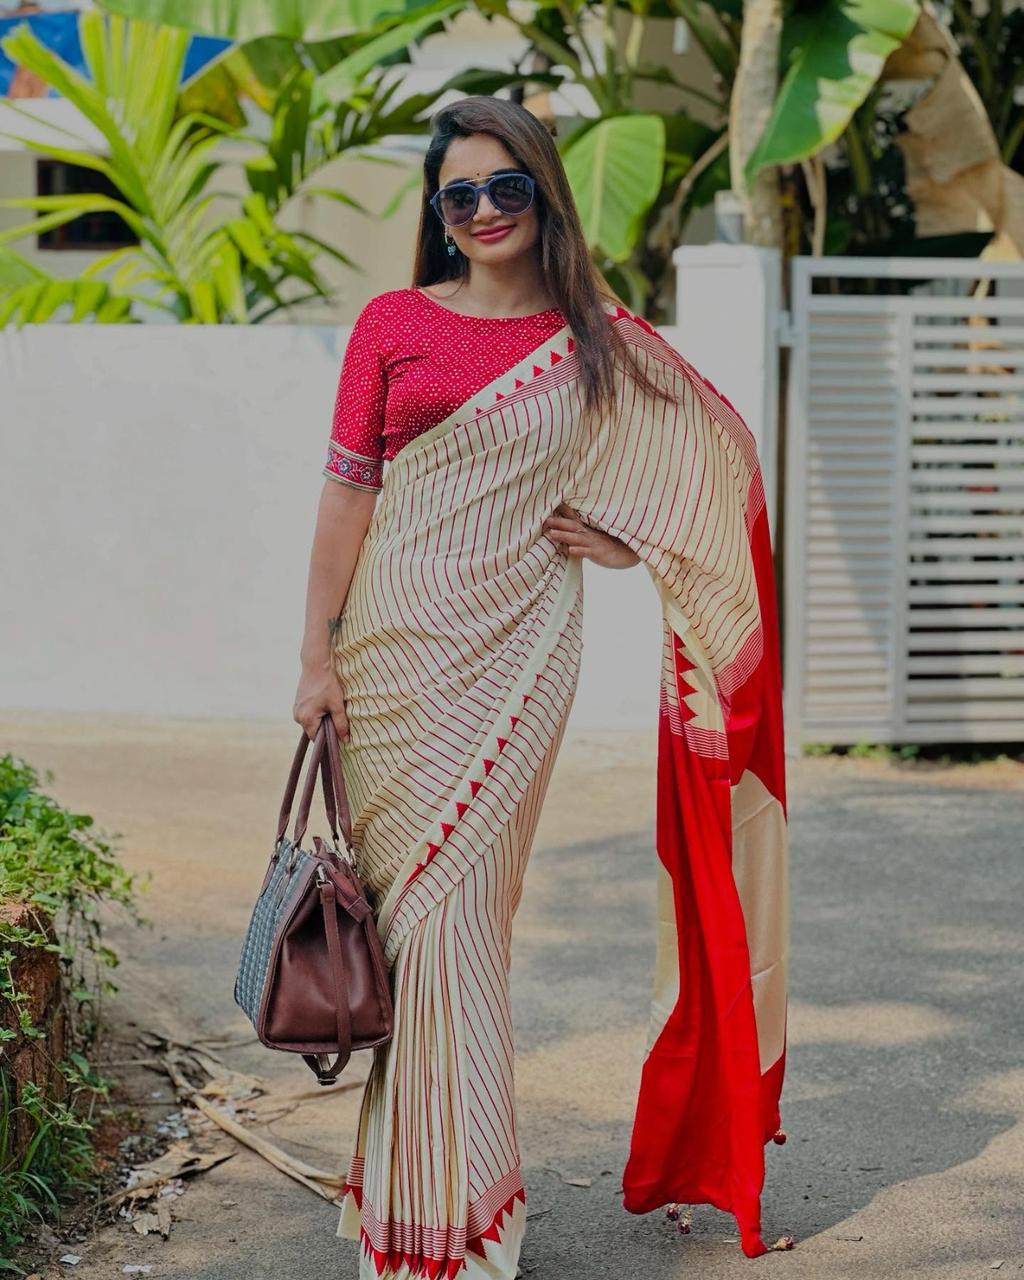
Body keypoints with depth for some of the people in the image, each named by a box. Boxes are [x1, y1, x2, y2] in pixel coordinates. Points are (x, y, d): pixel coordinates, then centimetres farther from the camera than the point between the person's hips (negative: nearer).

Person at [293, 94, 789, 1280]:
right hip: (395, 647, 1)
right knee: (410, 903, 2)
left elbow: (721, 449, 16)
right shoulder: (392, 323, 4)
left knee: (452, 906, -4)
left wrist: (621, 537, 2)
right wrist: (317, 651, -3)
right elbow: (346, 491, 3)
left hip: (514, 651, -1)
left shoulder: (600, 340, 6)